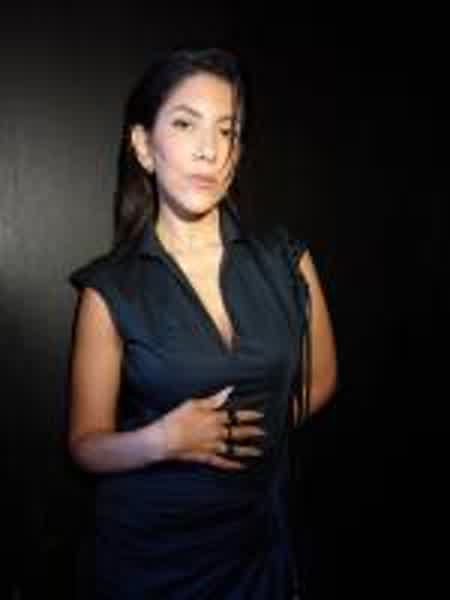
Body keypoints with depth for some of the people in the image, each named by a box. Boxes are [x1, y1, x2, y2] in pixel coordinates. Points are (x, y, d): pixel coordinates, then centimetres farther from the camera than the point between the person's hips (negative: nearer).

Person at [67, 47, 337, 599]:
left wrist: (256, 431, 1)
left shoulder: (287, 261, -6)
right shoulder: (110, 289, -12)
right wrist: (160, 441, -23)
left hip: (258, 534, 2)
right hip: (146, 550, -2)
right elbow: (86, 444, -6)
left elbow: (320, 378, 9)